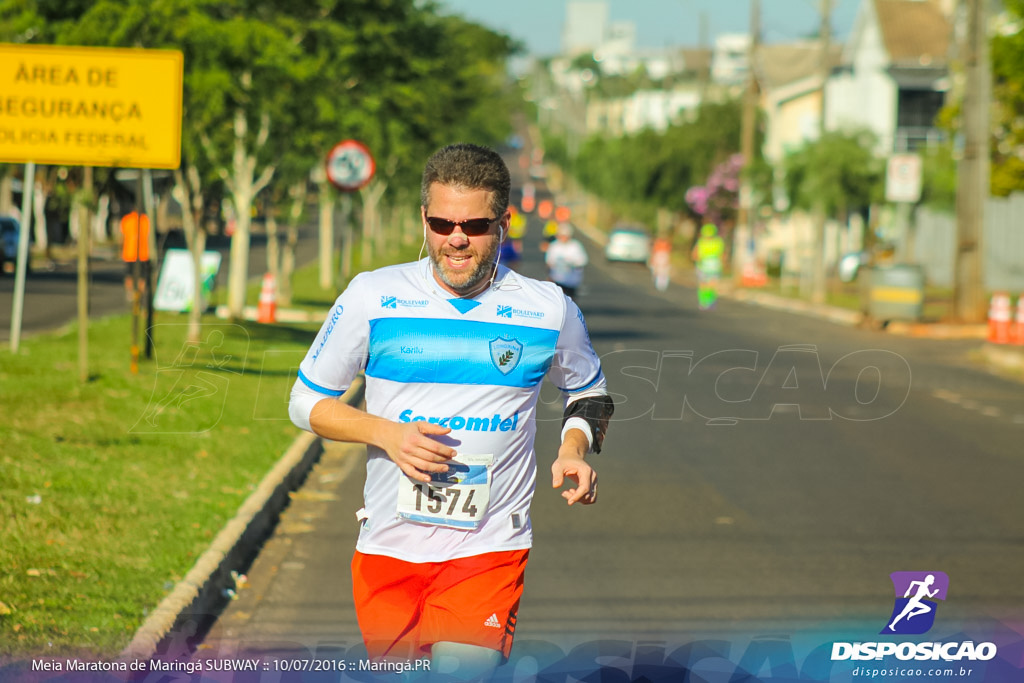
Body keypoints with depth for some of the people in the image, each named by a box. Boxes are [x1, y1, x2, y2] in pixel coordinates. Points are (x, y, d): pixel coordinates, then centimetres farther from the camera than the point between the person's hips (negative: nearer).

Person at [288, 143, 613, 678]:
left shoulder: (549, 309, 0)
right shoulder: (371, 297, -1)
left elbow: (589, 392, 19)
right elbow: (306, 401, 6)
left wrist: (575, 449, -2)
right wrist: (386, 433, -10)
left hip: (489, 549, -1)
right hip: (387, 547, 2)